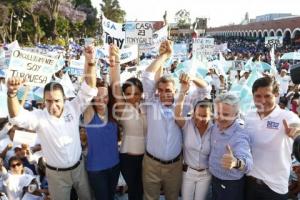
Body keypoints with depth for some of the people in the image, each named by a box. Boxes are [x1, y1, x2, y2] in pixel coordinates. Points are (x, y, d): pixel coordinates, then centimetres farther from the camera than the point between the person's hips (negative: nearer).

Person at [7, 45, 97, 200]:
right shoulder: (39, 117, -17)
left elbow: (89, 88, -19)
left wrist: (90, 62, -34)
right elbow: (17, 117, -33)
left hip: (79, 168, 2)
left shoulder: (73, 108, -12)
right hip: (56, 174, -2)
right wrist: (12, 93, -52)